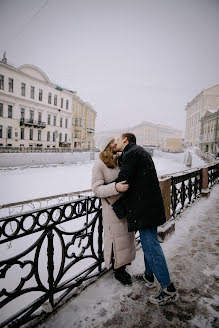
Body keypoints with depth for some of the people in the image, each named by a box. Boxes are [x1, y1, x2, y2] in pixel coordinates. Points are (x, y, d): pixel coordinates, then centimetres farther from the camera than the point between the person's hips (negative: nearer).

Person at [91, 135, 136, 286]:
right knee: (117, 238, 5)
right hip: (112, 206, -7)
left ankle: (124, 259, 43)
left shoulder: (118, 160, 6)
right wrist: (115, 187, -31)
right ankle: (118, 270, 27)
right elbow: (97, 189, -20)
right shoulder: (99, 166, -13)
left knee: (127, 235, 19)